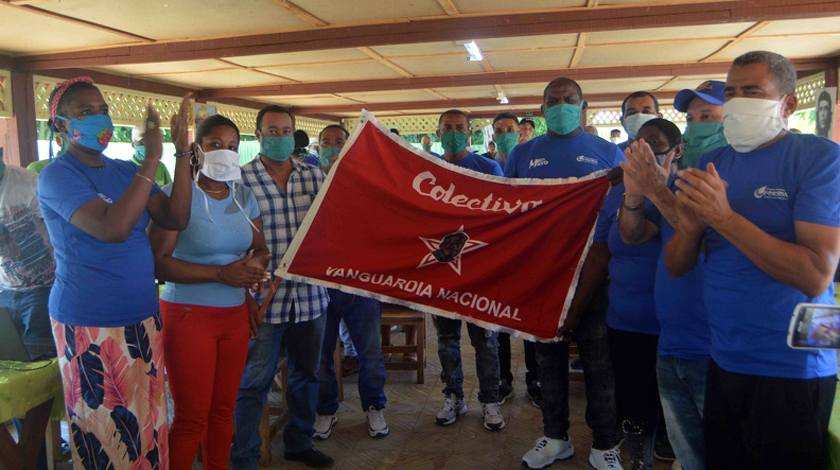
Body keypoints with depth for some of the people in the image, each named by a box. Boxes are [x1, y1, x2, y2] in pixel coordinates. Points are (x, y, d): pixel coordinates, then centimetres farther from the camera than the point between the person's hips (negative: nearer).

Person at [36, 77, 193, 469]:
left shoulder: (125, 171, 9)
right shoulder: (57, 176, -10)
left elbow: (176, 218, -4)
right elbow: (113, 228, -27)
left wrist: (182, 153, -10)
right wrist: (152, 159, -26)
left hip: (142, 316, 6)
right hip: (89, 326, -6)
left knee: (148, 420, 13)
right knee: (104, 427, 7)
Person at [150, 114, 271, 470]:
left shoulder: (243, 196, 9)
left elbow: (261, 248, 16)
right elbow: (158, 262, -16)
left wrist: (254, 262, -8)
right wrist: (222, 273, -20)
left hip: (235, 314, 5)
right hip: (189, 316, -5)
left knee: (223, 409, 13)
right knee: (192, 418, 2)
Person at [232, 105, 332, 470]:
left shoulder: (314, 175, 7)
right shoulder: (240, 179, -5)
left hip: (310, 295, 5)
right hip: (264, 297, -4)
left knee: (307, 374, 18)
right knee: (254, 381, 5)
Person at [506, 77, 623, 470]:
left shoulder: (608, 153, 3)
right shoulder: (523, 154, 8)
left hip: (590, 272, -2)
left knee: (597, 363, 6)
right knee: (548, 358, 13)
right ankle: (555, 438, 29)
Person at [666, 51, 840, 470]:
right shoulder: (712, 164, 5)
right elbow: (676, 266, 4)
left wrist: (723, 217, -25)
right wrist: (691, 227, -17)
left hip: (793, 372, -5)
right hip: (723, 364, 5)